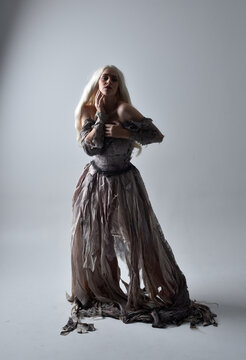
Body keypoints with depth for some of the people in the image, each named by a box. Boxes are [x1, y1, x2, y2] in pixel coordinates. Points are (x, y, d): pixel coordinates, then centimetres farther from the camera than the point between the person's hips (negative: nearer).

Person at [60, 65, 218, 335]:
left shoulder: (124, 110, -13)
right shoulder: (89, 111, -1)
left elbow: (157, 135, -15)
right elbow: (89, 147, -14)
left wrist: (124, 133, -22)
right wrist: (100, 116, -17)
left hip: (123, 183, -4)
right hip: (95, 182, 5)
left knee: (137, 238, 0)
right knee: (90, 239, 11)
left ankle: (163, 292, 17)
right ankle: (99, 290, 33)